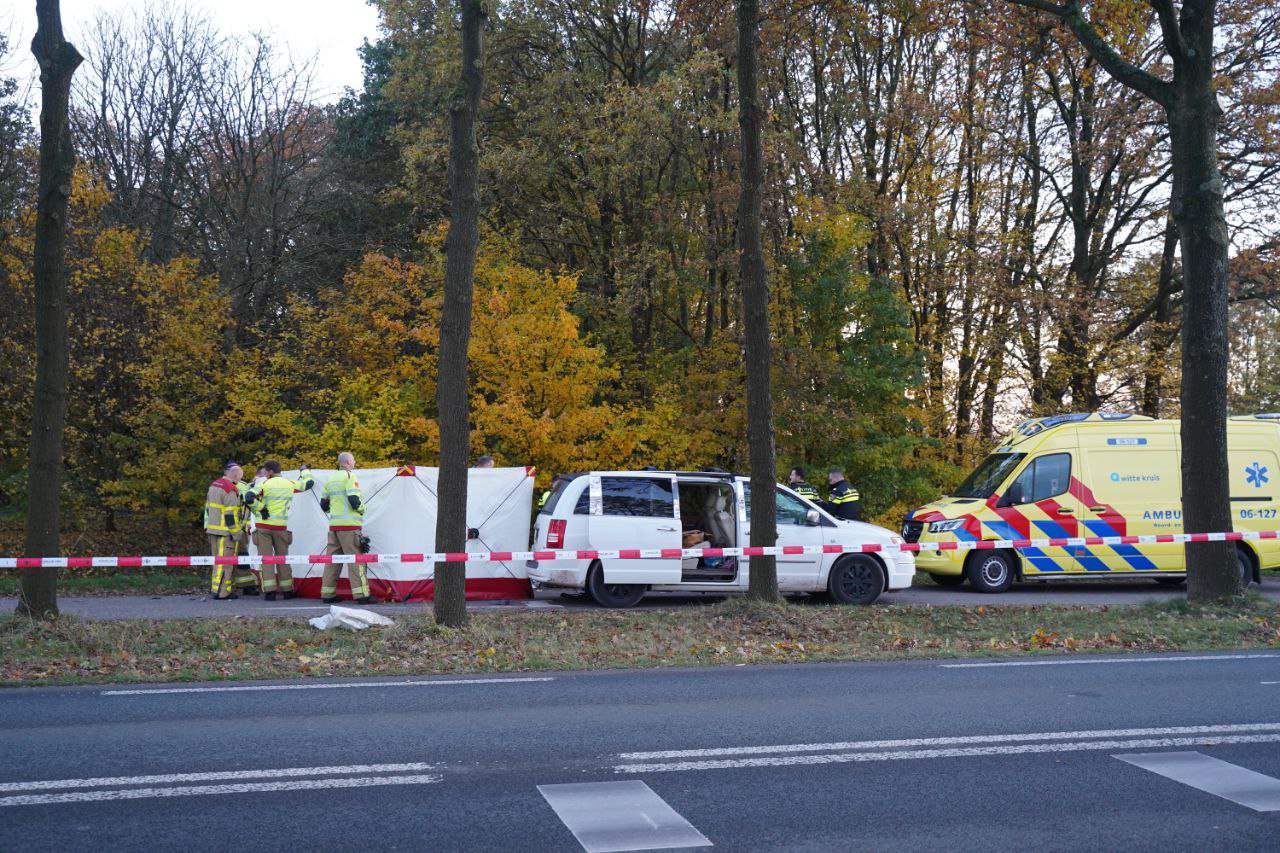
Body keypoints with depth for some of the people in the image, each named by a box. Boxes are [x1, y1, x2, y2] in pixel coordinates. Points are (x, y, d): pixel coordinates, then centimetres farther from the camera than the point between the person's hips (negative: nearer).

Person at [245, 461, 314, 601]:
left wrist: (260, 509, -5)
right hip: (281, 527, 3)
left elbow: (249, 497, -19)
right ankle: (287, 590, 17)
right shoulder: (290, 484, 4)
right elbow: (309, 483, 20)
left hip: (263, 526, -3)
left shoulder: (265, 484, -5)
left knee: (266, 558, 0)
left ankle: (269, 591, -6)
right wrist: (305, 470, 38)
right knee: (283, 557, 13)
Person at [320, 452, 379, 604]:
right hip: (349, 525, -8)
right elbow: (354, 500, -17)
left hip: (333, 524, 8)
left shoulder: (331, 479, 17)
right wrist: (362, 509, 2)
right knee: (355, 559, -6)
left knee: (332, 559, 10)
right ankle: (361, 594, -9)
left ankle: (327, 594, 12)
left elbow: (324, 504, 20)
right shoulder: (350, 476, -7)